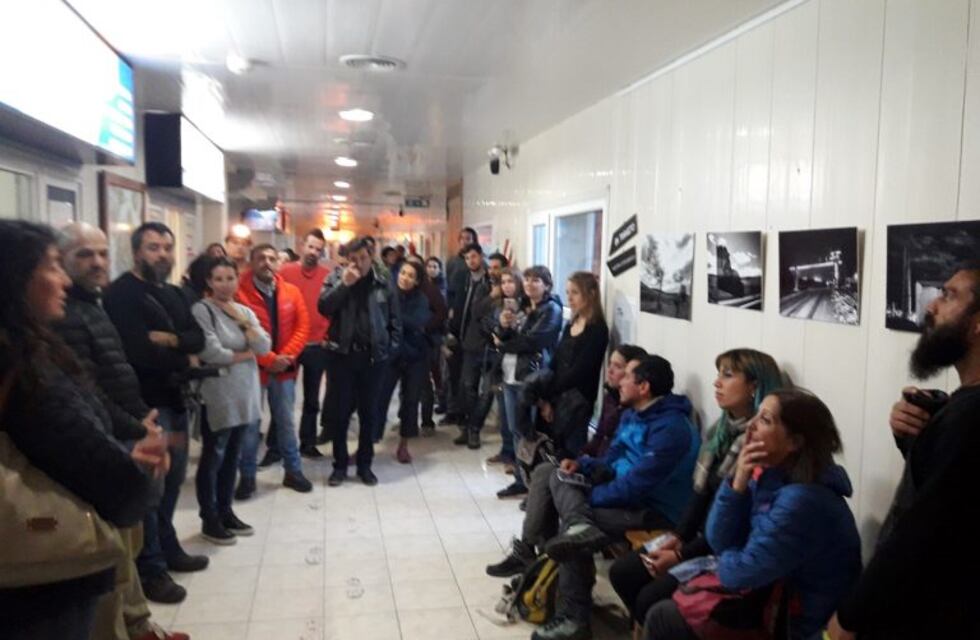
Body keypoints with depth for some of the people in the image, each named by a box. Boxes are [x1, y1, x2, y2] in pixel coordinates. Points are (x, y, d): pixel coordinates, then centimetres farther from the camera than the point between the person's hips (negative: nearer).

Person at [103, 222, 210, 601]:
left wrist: (172, 339, -16)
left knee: (173, 477, 16)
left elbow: (198, 339, 5)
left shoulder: (172, 294, 15)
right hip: (145, 402, -8)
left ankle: (167, 548, 30)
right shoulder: (122, 293, -11)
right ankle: (150, 568, 6)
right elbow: (139, 351, -22)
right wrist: (184, 360, -8)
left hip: (175, 398, 8)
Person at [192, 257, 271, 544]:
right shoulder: (202, 310, -10)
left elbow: (264, 347, 0)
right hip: (217, 397, -6)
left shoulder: (245, 311, 10)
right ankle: (209, 520, 16)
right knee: (213, 458, 4)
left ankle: (225, 511, 28)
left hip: (245, 394, 7)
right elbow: (212, 353, -21)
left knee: (232, 456, 15)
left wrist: (243, 321, -11)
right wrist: (246, 353, -7)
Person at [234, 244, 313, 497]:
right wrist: (269, 359, -16)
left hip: (284, 369, 4)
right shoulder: (240, 293, -10)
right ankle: (247, 477, 19)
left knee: (286, 421, 14)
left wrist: (287, 356, -11)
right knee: (250, 424, 5)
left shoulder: (291, 292, 3)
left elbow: (302, 327, 2)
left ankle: (293, 471, 26)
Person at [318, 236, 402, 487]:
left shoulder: (383, 285, 4)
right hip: (342, 354, -1)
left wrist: (390, 348, 0)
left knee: (369, 412, 9)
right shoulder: (336, 279, 2)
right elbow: (323, 307, -13)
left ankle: (364, 464, 22)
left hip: (372, 356, 1)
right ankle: (340, 464, 18)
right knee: (340, 411, 5)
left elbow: (395, 321, 8)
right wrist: (345, 284, -19)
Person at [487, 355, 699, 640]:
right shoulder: (633, 414, 8)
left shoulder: (670, 428, -22)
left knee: (570, 529, -29)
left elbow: (636, 485, -27)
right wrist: (583, 465, -4)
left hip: (652, 509, -10)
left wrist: (587, 497, -17)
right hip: (623, 490, 10)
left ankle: (575, 617, -15)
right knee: (548, 472, 4)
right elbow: (611, 460, 16)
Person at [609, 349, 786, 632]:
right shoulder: (720, 429, 7)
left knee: (651, 598, -17)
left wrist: (682, 555, -16)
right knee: (621, 572, 2)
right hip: (703, 537, 9)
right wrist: (676, 537, -2)